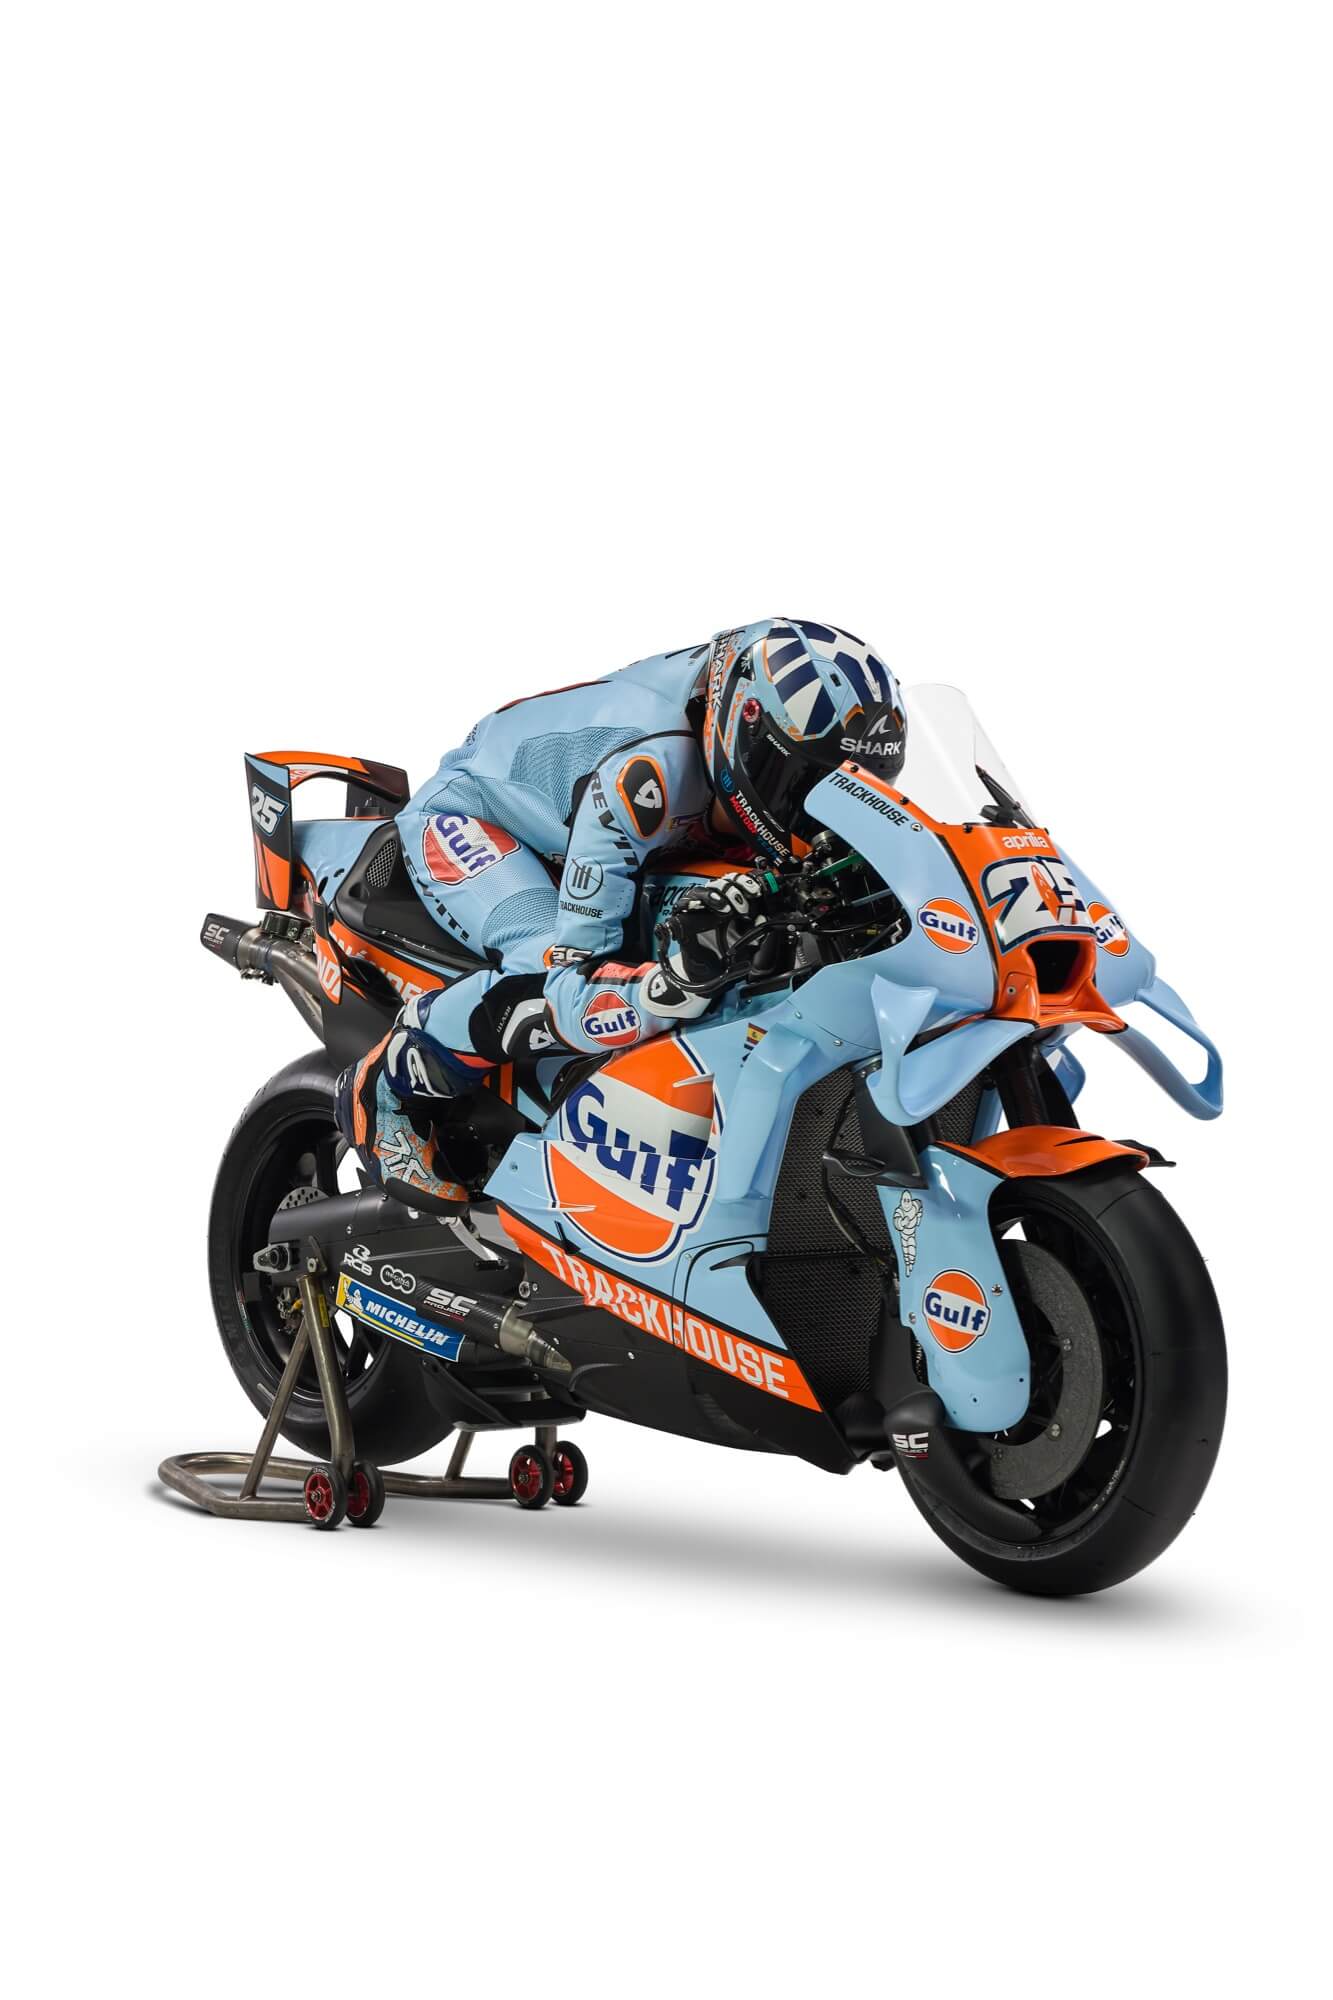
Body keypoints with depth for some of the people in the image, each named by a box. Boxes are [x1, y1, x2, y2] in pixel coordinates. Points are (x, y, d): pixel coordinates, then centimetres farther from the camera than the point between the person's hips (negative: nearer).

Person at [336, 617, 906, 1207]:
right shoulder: (644, 769, -42)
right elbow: (571, 992, -43)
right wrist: (680, 983, -62)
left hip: (558, 831, 9)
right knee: (551, 969, -34)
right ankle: (386, 1086, -12)